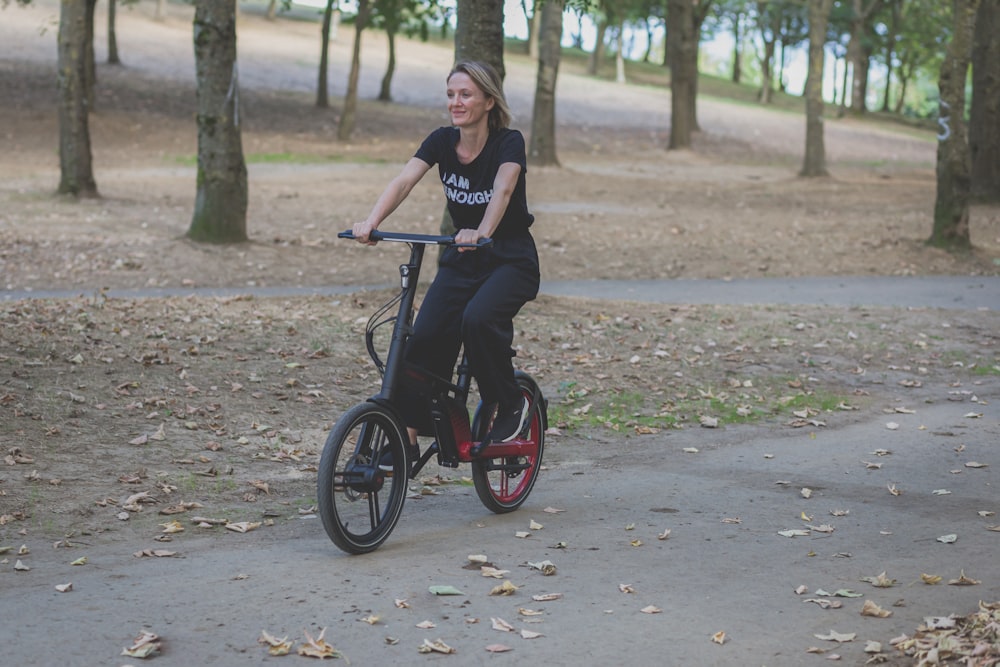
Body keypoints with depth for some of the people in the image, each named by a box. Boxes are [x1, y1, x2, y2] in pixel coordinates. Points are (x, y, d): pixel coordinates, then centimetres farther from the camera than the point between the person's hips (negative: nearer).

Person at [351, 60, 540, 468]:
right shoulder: (442, 141, -3)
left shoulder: (509, 143, -15)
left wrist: (482, 232, -53)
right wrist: (371, 222, -35)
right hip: (460, 259, 5)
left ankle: (511, 404, -7)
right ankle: (407, 438, -6)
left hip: (510, 260, -5)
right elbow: (404, 180, -17)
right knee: (425, 338, -13)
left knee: (479, 319, -32)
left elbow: (502, 190, -34)